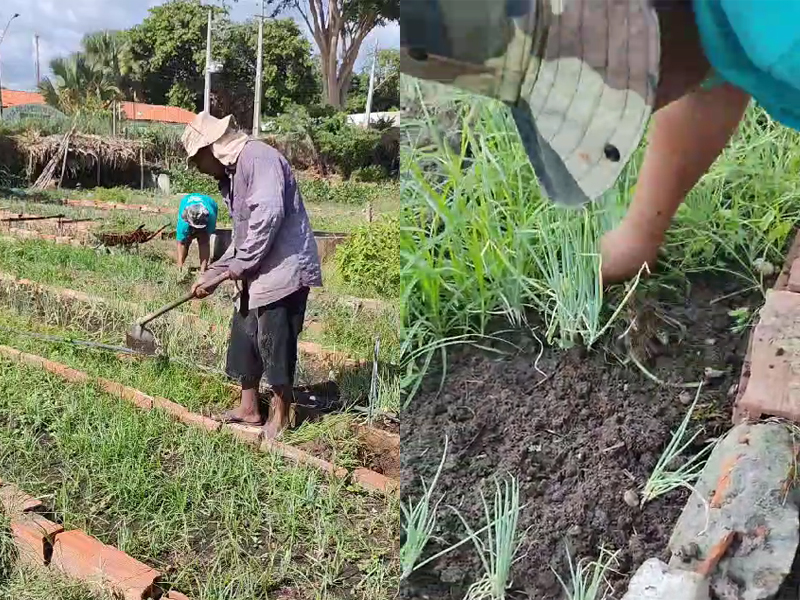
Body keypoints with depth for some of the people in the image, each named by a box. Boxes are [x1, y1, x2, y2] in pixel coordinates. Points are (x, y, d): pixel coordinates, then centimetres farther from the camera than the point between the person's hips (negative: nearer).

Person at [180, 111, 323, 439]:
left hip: (283, 269, -10)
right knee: (244, 338, 15)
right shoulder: (231, 175, 18)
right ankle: (250, 408, 28)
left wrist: (241, 263, -17)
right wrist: (213, 273, 15)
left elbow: (269, 213, -26)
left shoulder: (258, 157, -14)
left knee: (275, 344, -2)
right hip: (256, 274, 10)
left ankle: (280, 415, 14)